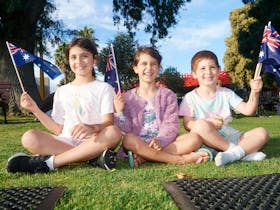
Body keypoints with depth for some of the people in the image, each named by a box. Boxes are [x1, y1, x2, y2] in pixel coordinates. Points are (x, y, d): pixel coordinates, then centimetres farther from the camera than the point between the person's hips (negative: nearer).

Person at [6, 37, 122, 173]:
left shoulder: (104, 88, 7)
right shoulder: (62, 91, 19)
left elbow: (108, 122, -8)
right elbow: (58, 129, 13)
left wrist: (92, 128, -30)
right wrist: (35, 109, 4)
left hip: (93, 142, -2)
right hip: (65, 142, 3)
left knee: (113, 132, -34)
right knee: (29, 138, -23)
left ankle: (48, 162, -31)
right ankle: (94, 158, -28)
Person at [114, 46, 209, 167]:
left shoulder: (167, 95, 9)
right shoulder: (128, 98, 8)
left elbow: (171, 125, -3)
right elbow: (126, 130, 2)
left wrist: (160, 141, -22)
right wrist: (119, 112, -14)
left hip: (164, 143, 1)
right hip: (138, 145, -1)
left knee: (195, 139, -23)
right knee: (128, 139, -35)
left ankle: (143, 158, -26)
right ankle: (180, 159, -27)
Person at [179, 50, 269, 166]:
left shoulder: (226, 93, 11)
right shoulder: (190, 98, 1)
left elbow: (247, 110, 2)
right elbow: (187, 124, -6)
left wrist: (254, 92, -15)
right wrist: (208, 122, -23)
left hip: (229, 136, 4)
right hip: (208, 141, -3)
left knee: (262, 133, -13)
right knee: (200, 125, -36)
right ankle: (245, 151, -28)